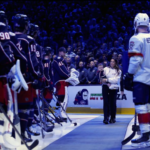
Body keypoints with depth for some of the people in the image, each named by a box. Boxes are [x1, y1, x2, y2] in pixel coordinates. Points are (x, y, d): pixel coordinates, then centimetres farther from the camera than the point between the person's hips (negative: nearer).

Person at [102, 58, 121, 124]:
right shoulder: (106, 69, 8)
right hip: (106, 87, 1)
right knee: (106, 102, -5)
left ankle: (113, 118, 16)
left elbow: (117, 80, -10)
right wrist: (107, 83, -13)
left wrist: (107, 80, -14)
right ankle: (106, 118, -5)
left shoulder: (118, 71, 1)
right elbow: (102, 77, 3)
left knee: (113, 103, 3)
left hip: (114, 88, -1)